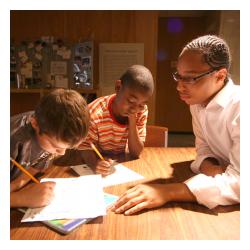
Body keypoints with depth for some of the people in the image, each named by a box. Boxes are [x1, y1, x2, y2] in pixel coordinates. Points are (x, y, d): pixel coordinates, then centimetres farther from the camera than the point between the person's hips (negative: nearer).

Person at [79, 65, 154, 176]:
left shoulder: (141, 112, -13)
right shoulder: (95, 113, -26)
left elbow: (135, 153, -13)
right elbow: (86, 147, -17)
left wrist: (132, 120, -25)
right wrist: (94, 163, -39)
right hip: (99, 166, -2)